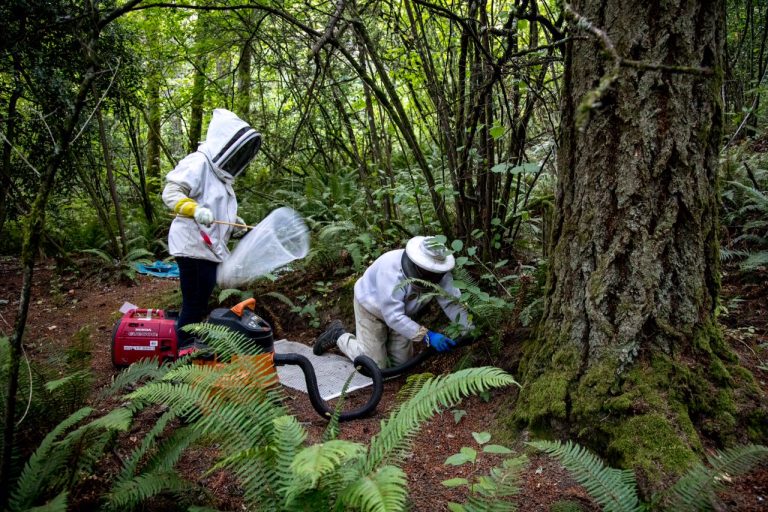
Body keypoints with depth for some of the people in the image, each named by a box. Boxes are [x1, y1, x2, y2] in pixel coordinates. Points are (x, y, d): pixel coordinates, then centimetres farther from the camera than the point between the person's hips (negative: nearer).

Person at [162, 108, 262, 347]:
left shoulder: (220, 173, 18)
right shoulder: (199, 162, -11)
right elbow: (170, 192, -19)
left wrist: (233, 223, 10)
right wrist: (194, 210, -34)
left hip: (210, 249, 10)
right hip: (193, 247, -10)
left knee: (199, 307, 15)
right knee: (193, 306, -6)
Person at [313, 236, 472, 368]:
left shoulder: (438, 271, -25)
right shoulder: (392, 271, -41)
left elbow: (452, 302, -25)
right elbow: (394, 317, -42)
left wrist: (470, 328, -39)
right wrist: (427, 336, -46)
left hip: (400, 310, 6)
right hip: (371, 307, -6)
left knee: (401, 362, 10)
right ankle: (340, 336, 17)